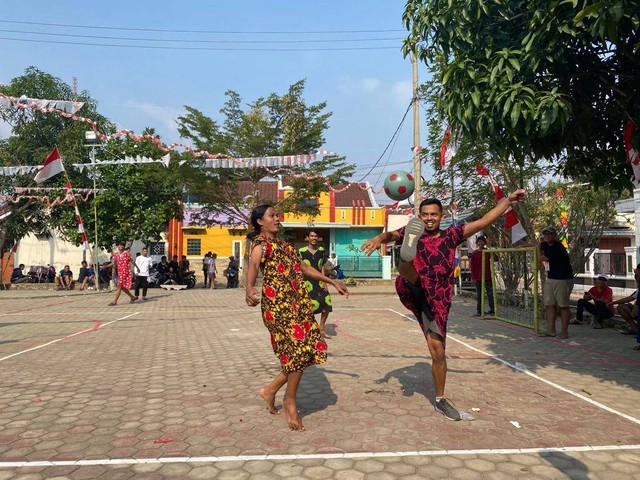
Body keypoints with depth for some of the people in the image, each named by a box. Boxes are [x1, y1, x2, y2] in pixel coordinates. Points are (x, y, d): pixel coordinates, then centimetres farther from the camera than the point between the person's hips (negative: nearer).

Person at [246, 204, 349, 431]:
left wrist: (332, 282, 29)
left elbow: (303, 267, 28)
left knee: (308, 350, 5)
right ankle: (290, 403, 9)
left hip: (299, 302, 9)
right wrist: (250, 289, -45)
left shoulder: (283, 244, 23)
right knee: (298, 350, -10)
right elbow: (253, 265, -24)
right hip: (278, 303, -8)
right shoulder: (260, 242, -3)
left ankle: (271, 390, 20)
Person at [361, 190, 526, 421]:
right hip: (411, 292, -2)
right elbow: (392, 235, -12)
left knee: (438, 351, 7)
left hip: (437, 301, 2)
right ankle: (407, 252, -68)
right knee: (412, 264, -30)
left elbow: (484, 221, 8)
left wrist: (508, 200, 3)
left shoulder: (451, 235, 12)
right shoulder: (412, 232, 7)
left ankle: (440, 400, 24)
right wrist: (380, 238, -35)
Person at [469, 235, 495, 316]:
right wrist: (473, 277, -3)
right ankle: (479, 311, 11)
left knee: (490, 294, 1)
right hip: (478, 277, 0)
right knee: (479, 295, 6)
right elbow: (472, 266, 1)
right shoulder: (474, 253, 2)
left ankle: (492, 310, 7)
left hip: (488, 277, 0)